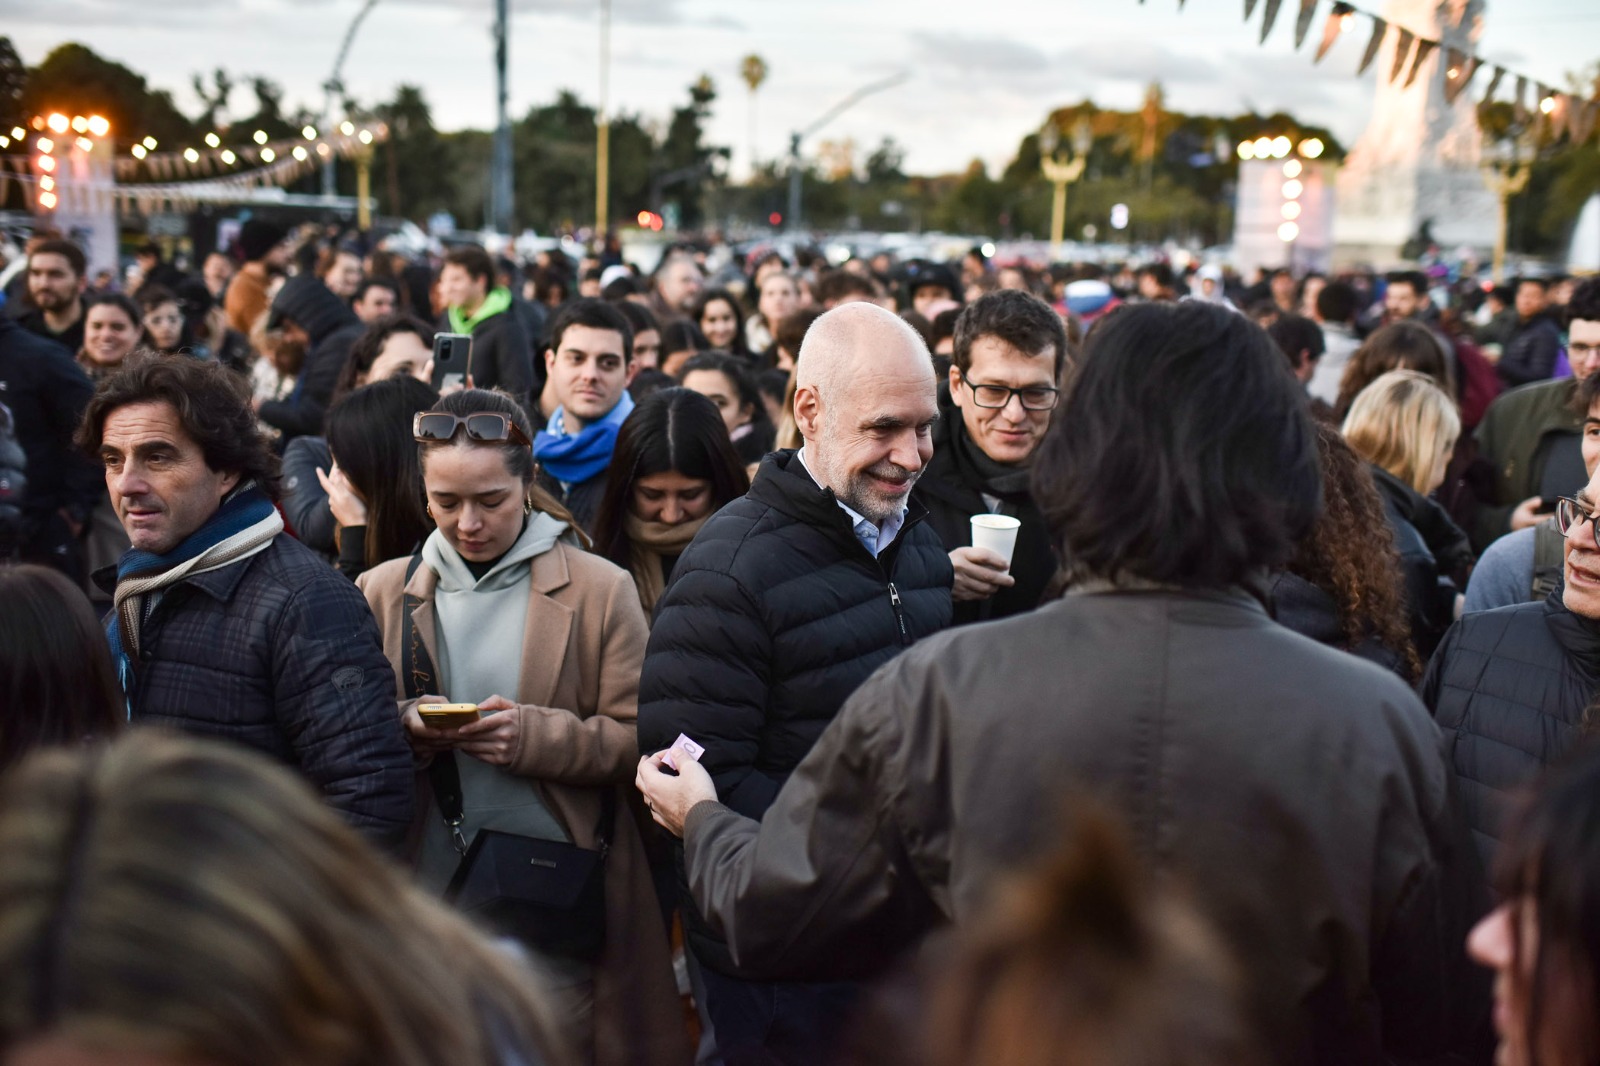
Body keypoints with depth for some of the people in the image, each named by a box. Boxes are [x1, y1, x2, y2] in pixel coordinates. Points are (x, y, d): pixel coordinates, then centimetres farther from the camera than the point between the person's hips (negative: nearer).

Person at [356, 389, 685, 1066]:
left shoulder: (600, 591, -1)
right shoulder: (383, 592, 7)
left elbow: (639, 741, -4)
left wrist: (535, 733, -19)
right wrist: (405, 728, -12)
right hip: (425, 894, 2)